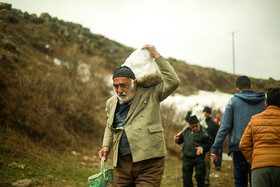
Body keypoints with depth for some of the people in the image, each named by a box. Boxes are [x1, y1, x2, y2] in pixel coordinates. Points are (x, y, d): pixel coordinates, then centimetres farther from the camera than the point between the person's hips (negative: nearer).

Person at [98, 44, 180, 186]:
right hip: (121, 164, 5)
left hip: (148, 162, -4)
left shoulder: (149, 94, 3)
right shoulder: (111, 103, 17)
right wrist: (106, 146, 15)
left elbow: (173, 82, -7)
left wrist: (157, 56, -5)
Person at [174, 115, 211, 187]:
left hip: (199, 157, -4)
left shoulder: (203, 132, -8)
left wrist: (202, 147, -28)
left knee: (199, 176, 1)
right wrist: (177, 140, -5)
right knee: (186, 177, 8)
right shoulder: (186, 130, 3)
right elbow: (181, 139, 17)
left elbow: (208, 145, -8)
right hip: (187, 158, 4)